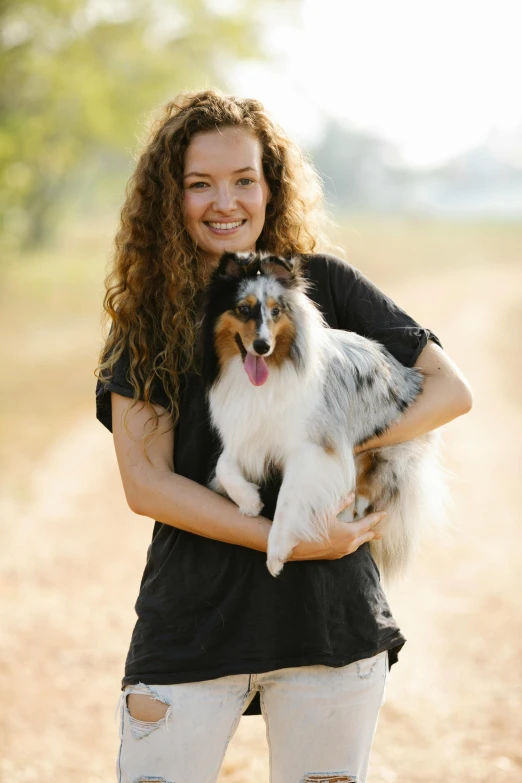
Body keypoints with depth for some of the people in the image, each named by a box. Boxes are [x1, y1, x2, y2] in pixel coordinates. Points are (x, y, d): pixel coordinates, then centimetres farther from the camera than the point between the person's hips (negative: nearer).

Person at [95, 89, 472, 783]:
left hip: (331, 618, 0)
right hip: (191, 621, 0)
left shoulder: (325, 284, 4)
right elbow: (146, 483, -5)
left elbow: (451, 389, 2)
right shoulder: (147, 321, 4)